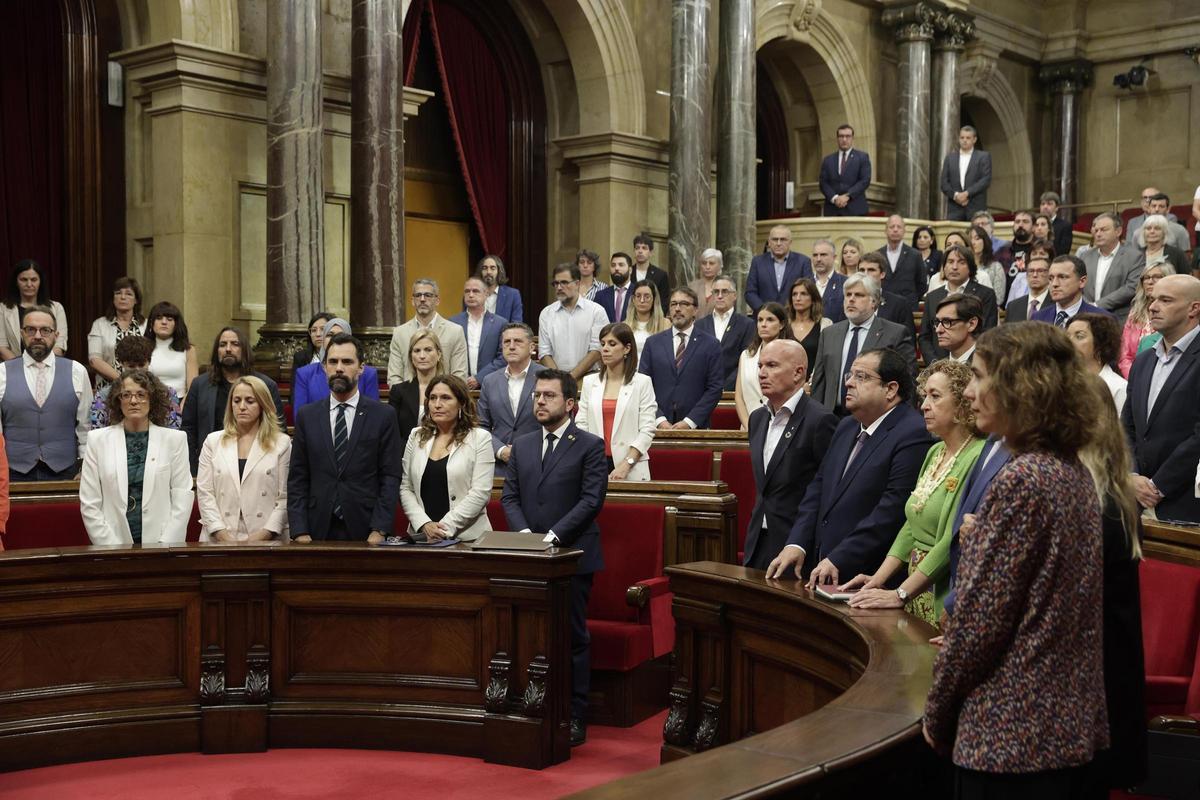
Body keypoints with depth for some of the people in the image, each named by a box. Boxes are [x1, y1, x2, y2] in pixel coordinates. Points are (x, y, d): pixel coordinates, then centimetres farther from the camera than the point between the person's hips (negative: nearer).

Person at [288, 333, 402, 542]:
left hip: (366, 533, -2)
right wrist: (299, 531, -4)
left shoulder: (383, 416, 1)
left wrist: (379, 531, -12)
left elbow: (390, 478, -3)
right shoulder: (306, 416, 7)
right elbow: (297, 479, 6)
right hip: (318, 532, 2)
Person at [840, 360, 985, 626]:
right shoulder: (935, 453, 12)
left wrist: (900, 594, -20)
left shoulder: (977, 458, -17)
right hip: (917, 591, 8)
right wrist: (878, 579, 2)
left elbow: (954, 541, -21)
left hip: (946, 602, -8)